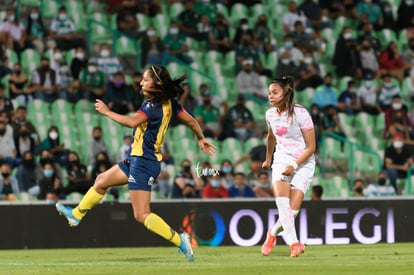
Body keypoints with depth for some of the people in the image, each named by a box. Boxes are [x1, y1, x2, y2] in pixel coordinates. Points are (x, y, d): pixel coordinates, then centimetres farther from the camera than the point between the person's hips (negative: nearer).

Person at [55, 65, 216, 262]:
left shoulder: (153, 106, -21)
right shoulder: (169, 103, 5)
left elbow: (133, 121, -36)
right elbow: (190, 120, 14)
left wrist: (107, 112, -26)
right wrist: (201, 139, 28)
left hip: (143, 163, -10)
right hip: (136, 159, 10)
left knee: (142, 215, -11)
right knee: (101, 181, 24)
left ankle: (179, 240, -13)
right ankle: (76, 215, 41)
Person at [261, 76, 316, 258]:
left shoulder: (300, 113, -13)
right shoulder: (270, 114, 3)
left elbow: (311, 147, -10)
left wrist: (294, 165, -21)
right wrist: (268, 159, 37)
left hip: (303, 163, -3)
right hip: (281, 160, 3)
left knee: (293, 209, -13)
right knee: (281, 199, -25)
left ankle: (273, 233, 16)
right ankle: (294, 242, -29)